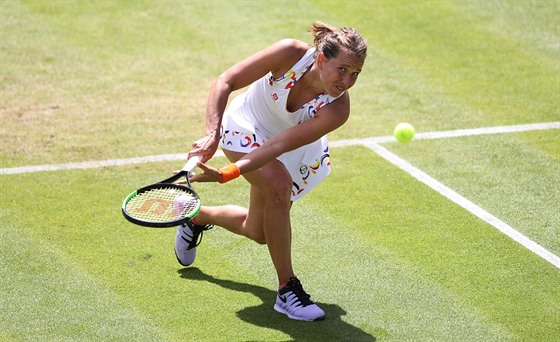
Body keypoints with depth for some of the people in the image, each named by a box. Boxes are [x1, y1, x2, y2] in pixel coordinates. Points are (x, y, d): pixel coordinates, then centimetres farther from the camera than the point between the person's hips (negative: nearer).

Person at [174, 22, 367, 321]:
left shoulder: (337, 109, -34)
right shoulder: (291, 54, -36)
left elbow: (279, 145, -39)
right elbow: (224, 82, -28)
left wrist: (226, 174, -48)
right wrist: (212, 134, -41)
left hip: (292, 149, 3)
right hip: (245, 128, -3)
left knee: (258, 232, 10)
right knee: (279, 185, -31)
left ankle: (198, 217, 42)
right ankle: (287, 288, -17)